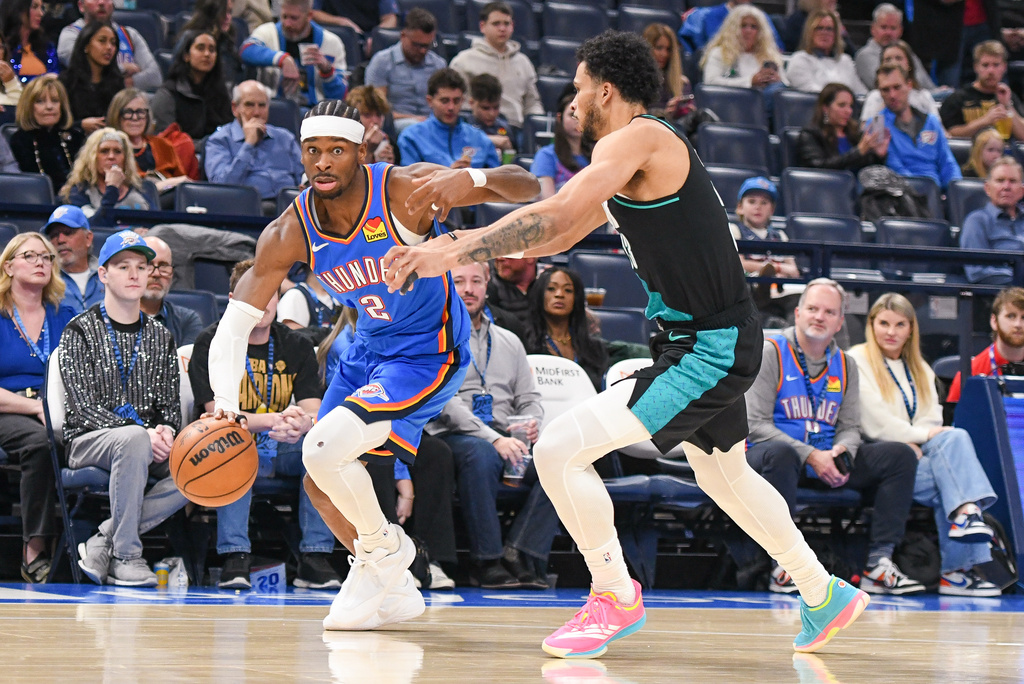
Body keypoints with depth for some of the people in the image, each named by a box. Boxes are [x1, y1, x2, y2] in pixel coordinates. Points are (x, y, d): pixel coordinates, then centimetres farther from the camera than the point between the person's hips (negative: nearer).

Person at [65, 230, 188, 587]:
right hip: (87, 440, -5)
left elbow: (171, 403, 13)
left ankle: (103, 542, -20)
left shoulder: (160, 337, 15)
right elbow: (84, 406, -11)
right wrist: (143, 434, -23)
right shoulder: (81, 331, -1)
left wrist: (166, 431, -12)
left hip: (149, 443, 5)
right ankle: (125, 556, -27)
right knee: (134, 439, -40)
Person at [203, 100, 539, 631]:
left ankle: (384, 548, 5)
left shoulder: (404, 190, -24)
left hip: (429, 349, -7)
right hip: (368, 347, 7)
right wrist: (225, 402, -27)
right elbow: (236, 321, -10)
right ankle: (394, 594, 29)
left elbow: (527, 187, -22)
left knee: (324, 449, -22)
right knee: (321, 480, 9)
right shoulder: (289, 233, -13)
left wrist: (470, 181, -44)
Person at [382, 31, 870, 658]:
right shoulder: (632, 161, 15)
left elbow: (558, 215, -28)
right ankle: (826, 597, 43)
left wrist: (454, 254, -25)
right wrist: (463, 242, 14)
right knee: (724, 472, 31)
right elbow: (558, 237, 22)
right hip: (714, 342, 11)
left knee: (559, 449, -14)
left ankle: (616, 597, 1)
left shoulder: (637, 139, -16)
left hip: (710, 350, -11)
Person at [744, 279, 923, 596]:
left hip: (827, 460, 6)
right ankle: (783, 565, -33)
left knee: (900, 456, -9)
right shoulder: (770, 353, -4)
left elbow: (850, 426, 14)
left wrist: (842, 452, -13)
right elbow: (755, 424, -12)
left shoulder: (845, 366, 14)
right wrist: (810, 456, -21)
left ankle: (879, 564, -16)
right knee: (780, 453, -42)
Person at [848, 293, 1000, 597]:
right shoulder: (857, 361, 4)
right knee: (946, 482, -28)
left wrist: (915, 444, -8)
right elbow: (874, 423, -8)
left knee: (956, 437, -27)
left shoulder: (920, 369, 25)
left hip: (914, 454, 5)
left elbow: (932, 420, 13)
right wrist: (922, 435, -9)